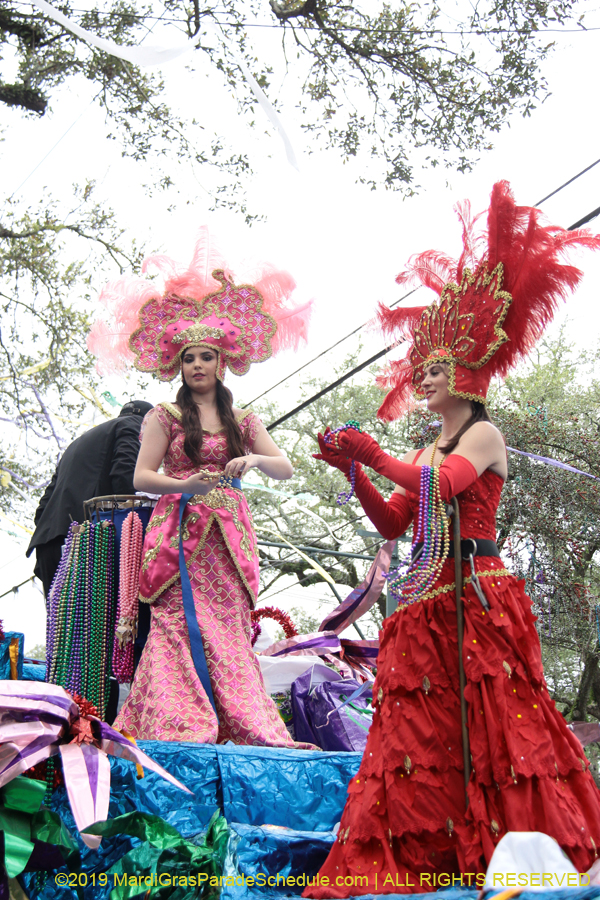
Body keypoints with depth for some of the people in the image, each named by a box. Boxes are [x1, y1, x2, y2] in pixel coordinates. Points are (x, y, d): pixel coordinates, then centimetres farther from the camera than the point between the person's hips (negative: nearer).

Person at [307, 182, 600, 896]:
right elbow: (392, 523, 17)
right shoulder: (427, 452, 22)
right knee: (422, 729, 2)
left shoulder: (483, 434, 0)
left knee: (488, 724, -9)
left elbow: (444, 483, -19)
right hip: (427, 603, 8)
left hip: (476, 596, -7)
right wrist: (354, 473, 6)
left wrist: (374, 455, -16)